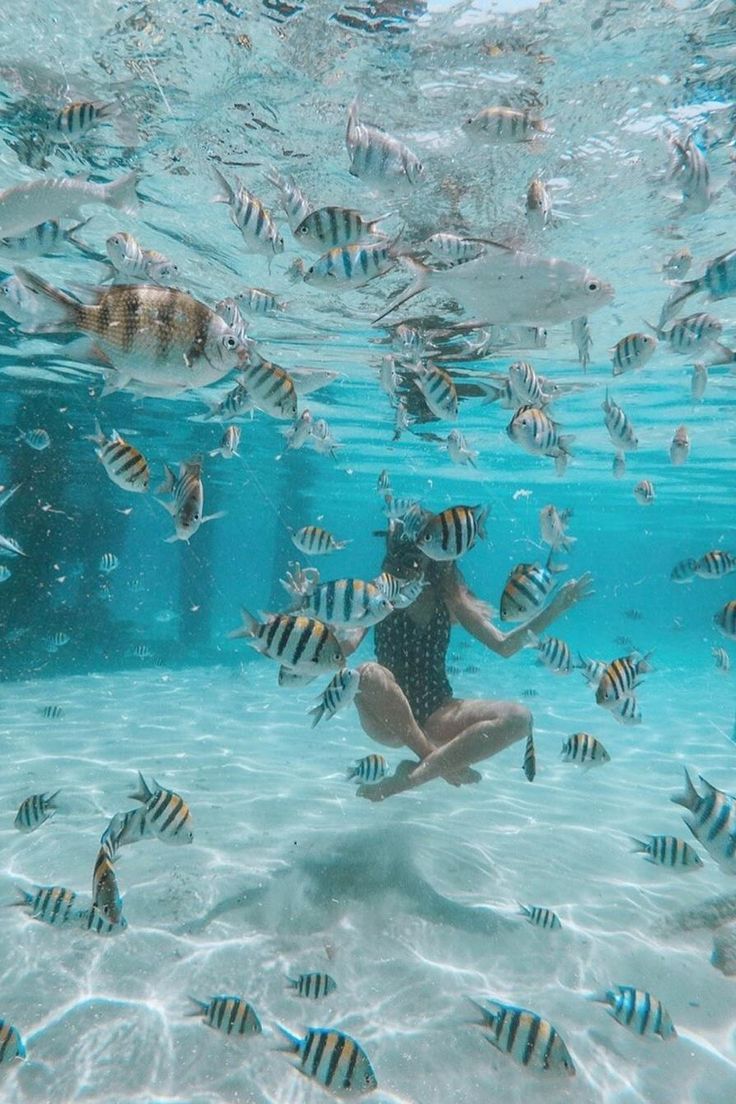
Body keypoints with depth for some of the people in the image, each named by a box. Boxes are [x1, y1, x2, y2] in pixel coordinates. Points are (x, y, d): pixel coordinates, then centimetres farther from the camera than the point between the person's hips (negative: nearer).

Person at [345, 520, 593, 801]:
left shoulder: (449, 598, 5)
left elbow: (504, 645, 3)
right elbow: (346, 646, -16)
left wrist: (554, 609, -6)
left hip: (436, 716, 3)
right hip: (389, 721, -3)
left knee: (518, 718, -21)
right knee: (368, 674, -36)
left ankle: (412, 777, -23)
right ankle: (437, 762, -17)